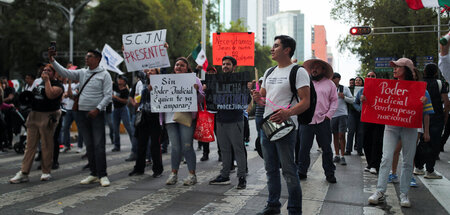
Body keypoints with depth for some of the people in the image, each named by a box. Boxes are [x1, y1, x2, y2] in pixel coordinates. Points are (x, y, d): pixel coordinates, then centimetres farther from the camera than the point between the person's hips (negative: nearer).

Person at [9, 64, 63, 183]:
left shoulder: (58, 85, -4)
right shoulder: (40, 82, 21)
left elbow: (50, 95, -22)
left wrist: (47, 80, -14)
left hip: (48, 116, -7)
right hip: (34, 115, 7)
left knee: (46, 146, -1)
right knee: (30, 145, 5)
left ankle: (46, 172, 10)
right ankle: (23, 173, 6)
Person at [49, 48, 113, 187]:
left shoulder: (104, 74, -3)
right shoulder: (82, 73, 13)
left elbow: (108, 95, -9)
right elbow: (65, 73, 5)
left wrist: (97, 109, -18)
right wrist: (52, 61, -4)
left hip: (96, 113, -5)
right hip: (82, 112, 6)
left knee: (99, 145, -7)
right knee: (89, 145, 9)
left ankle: (102, 175, -3)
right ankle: (94, 174, 16)